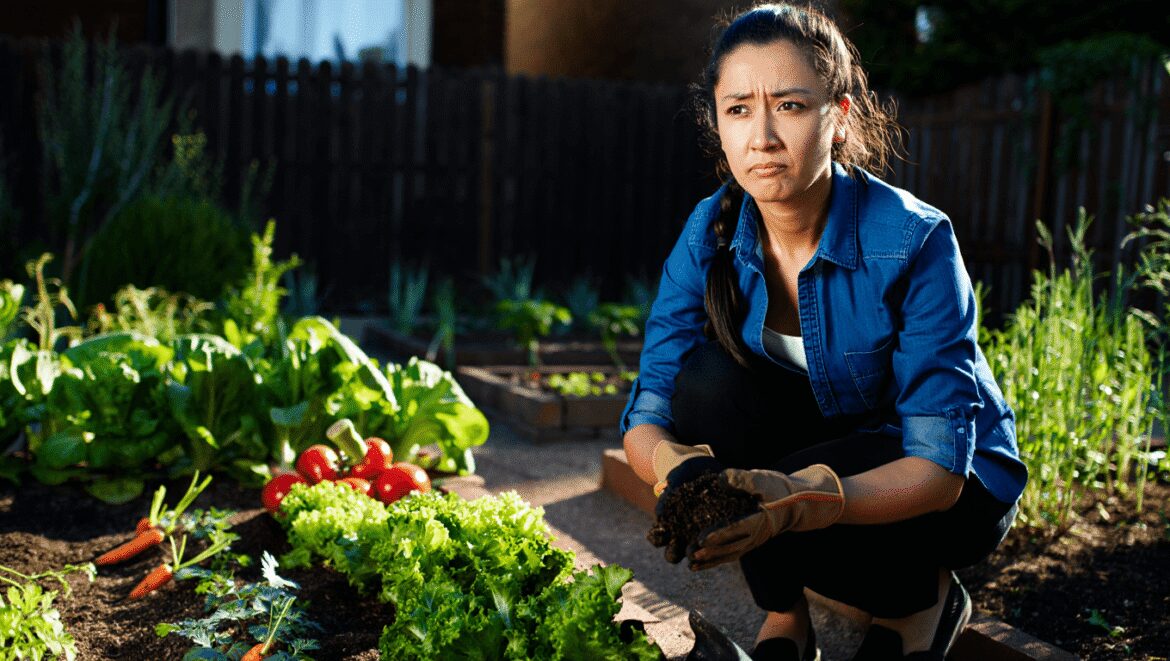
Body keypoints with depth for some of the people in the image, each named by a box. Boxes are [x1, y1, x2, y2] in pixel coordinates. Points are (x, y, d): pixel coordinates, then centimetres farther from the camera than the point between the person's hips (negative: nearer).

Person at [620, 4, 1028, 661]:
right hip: (831, 446, 4)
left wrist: (800, 497, -49)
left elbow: (938, 466, -31)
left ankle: (925, 597, 2)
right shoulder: (709, 236, -14)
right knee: (706, 375, -24)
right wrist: (675, 466, -41)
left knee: (771, 513, -32)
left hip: (961, 485, -4)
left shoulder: (914, 241, -26)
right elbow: (647, 417, -17)